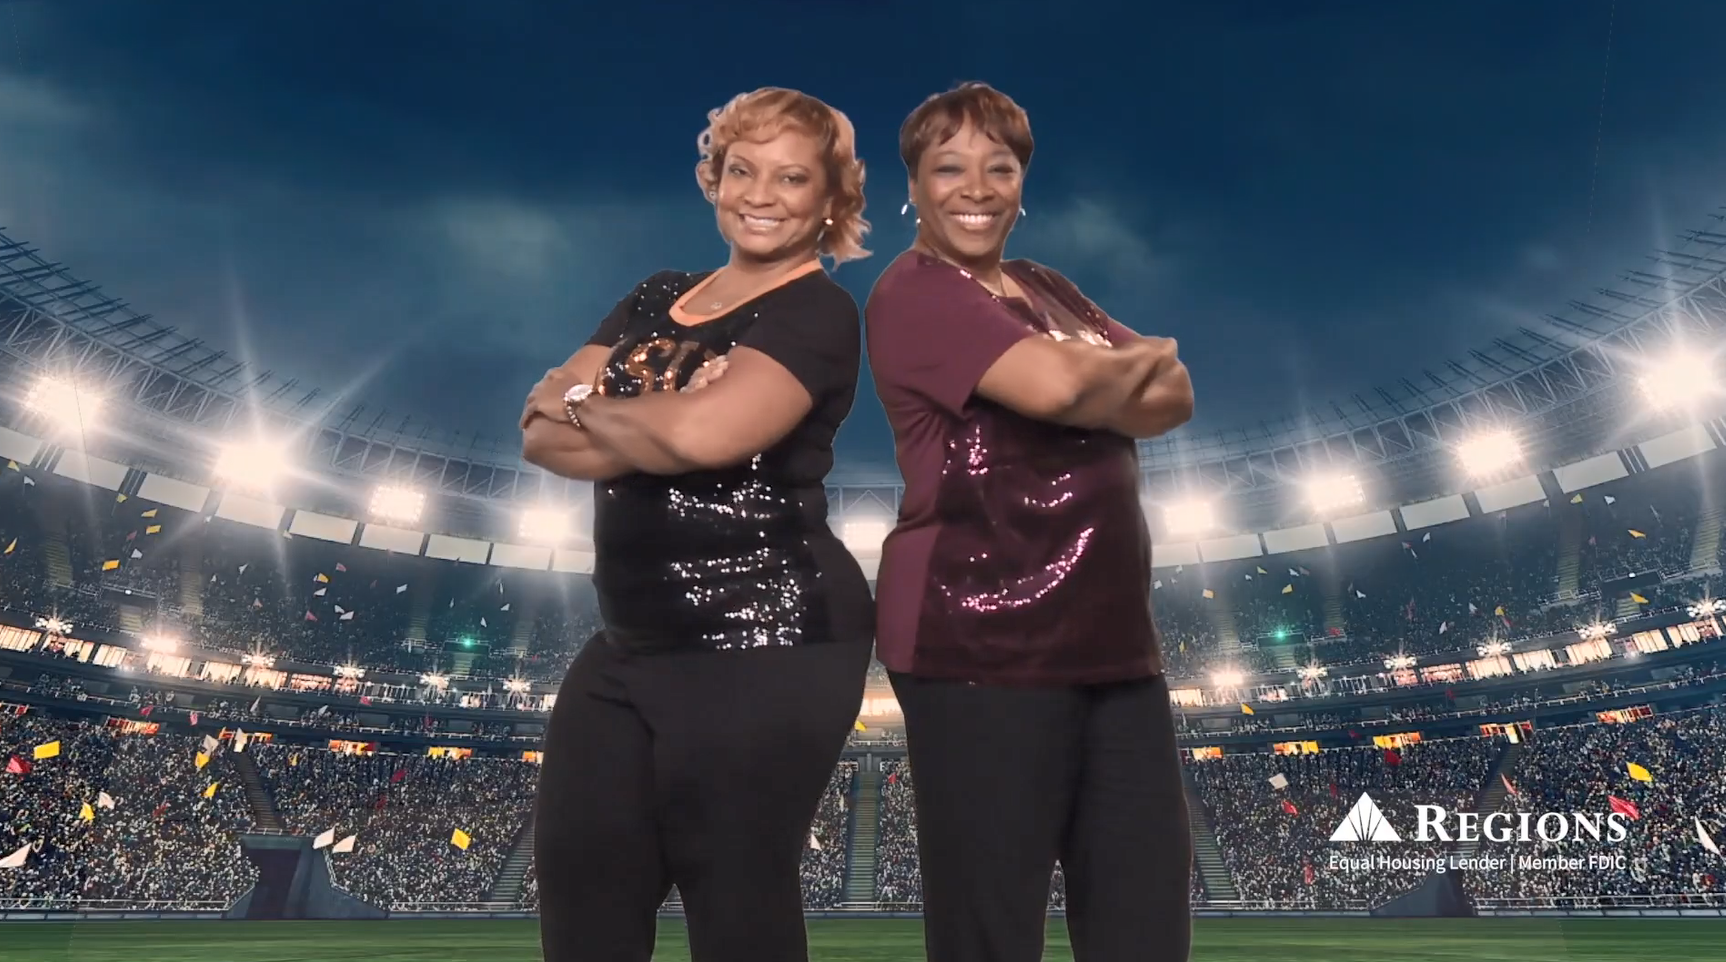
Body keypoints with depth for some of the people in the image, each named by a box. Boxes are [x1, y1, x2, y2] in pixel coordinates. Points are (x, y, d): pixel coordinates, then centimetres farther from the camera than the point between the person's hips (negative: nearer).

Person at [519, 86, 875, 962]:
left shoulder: (817, 313, -8)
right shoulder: (656, 299, 13)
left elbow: (705, 434, -25)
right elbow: (540, 434, 4)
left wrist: (587, 404, -6)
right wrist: (654, 428, -15)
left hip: (764, 648, -7)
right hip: (632, 641, 8)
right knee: (576, 875, 17)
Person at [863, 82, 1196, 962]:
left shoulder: (1049, 292, 21)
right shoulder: (914, 292, -4)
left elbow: (1174, 397, 11)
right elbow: (1056, 383, -20)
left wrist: (1089, 383, -10)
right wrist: (1137, 360, 1)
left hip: (1109, 639, 8)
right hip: (979, 643, -8)